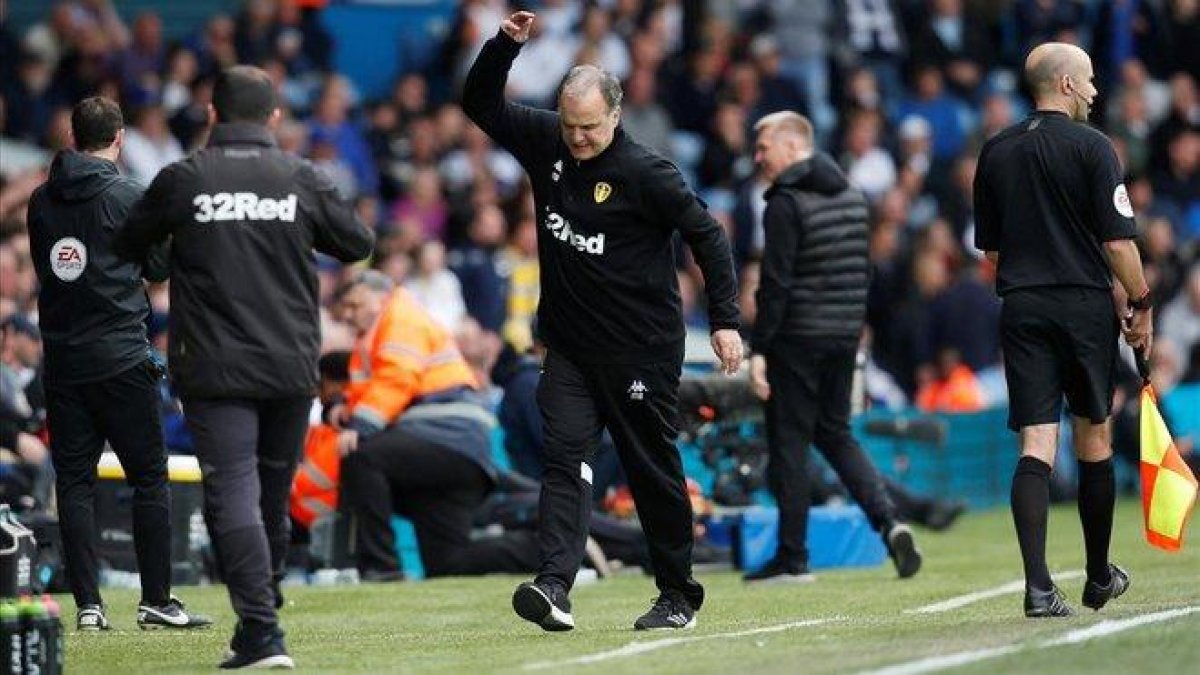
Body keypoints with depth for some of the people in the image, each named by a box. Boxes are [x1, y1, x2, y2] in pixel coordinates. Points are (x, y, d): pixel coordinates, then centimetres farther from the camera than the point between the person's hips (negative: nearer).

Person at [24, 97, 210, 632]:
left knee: (74, 481, 6)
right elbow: (160, 268, 0)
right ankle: (156, 600, 1)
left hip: (63, 361, 4)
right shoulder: (128, 196, -8)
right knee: (149, 477, 3)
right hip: (122, 358, -4)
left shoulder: (42, 201, 6)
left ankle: (87, 603, 1)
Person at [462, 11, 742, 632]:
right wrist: (506, 44, -7)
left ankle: (679, 596, 19)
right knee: (564, 457, -11)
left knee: (653, 471, 5)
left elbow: (706, 235, -9)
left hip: (641, 351, -5)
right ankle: (554, 586, -23)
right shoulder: (544, 142, 2)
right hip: (569, 346, 5)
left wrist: (724, 320, -13)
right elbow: (481, 104, 10)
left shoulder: (645, 172, -15)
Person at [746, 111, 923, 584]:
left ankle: (792, 558, 5)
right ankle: (889, 522, -1)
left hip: (797, 338, -7)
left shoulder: (786, 203, -13)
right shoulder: (852, 197, 12)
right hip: (845, 334, 7)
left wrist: (758, 349, -17)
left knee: (788, 441, 1)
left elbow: (775, 283, -17)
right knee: (835, 433, 18)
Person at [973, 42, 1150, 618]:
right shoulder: (1091, 147, -8)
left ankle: (1038, 585, -19)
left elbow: (988, 246, 13)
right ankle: (1100, 578, 27)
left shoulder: (995, 151, 7)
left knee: (1035, 445, -4)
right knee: (1094, 441, 13)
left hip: (1021, 311, 3)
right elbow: (1118, 241, -11)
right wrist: (1141, 305, -1)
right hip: (1086, 306, -3)